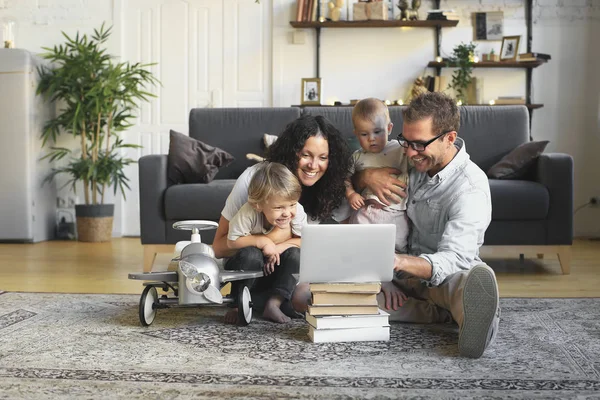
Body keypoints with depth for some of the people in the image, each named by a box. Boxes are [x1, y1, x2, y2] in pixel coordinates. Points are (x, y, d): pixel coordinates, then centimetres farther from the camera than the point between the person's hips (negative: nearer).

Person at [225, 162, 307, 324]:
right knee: (250, 254, -35)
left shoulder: (297, 212, -22)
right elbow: (232, 241, -23)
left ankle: (274, 302, -24)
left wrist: (280, 247, -26)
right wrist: (261, 241, -31)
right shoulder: (248, 213, -31)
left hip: (275, 266, 3)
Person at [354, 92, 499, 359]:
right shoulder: (412, 158, 1)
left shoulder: (471, 188, -18)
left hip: (442, 275, -5)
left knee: (479, 276, -40)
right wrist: (367, 176, -13)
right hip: (403, 270, 5)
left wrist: (398, 262, -49)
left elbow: (452, 259, -30)